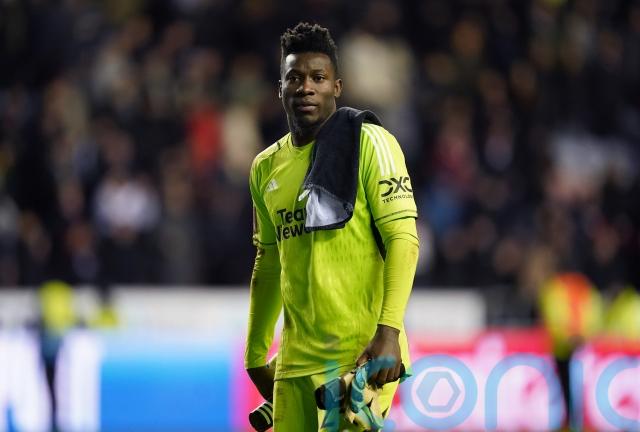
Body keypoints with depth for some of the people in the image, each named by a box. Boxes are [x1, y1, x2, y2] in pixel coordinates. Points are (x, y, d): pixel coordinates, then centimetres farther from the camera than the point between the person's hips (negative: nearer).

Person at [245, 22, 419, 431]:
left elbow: (403, 237, -11)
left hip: (365, 355, -5)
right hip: (295, 362, 6)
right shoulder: (267, 167, 14)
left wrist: (388, 331, -21)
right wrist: (255, 354, 22)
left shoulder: (369, 143, -4)